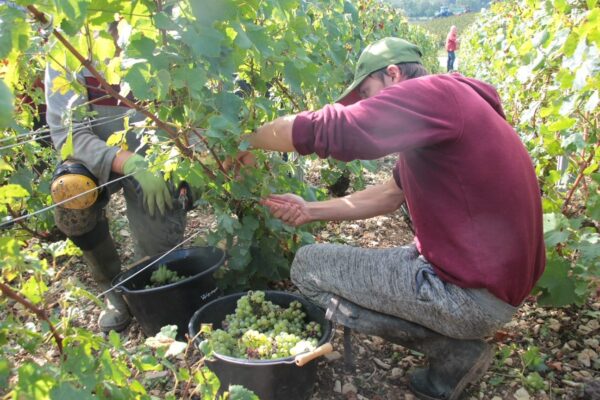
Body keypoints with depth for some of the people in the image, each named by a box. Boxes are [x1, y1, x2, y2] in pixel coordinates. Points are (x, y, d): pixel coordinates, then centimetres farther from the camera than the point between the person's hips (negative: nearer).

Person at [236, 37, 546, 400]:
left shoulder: (431, 93, -15)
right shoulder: (445, 109, 16)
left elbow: (323, 129, -22)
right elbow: (389, 195, 17)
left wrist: (248, 141, -4)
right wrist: (312, 211, 9)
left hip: (474, 293, -10)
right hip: (495, 275, 10)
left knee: (308, 266, -3)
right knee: (359, 261, 25)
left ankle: (454, 351, -1)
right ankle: (457, 341, 12)